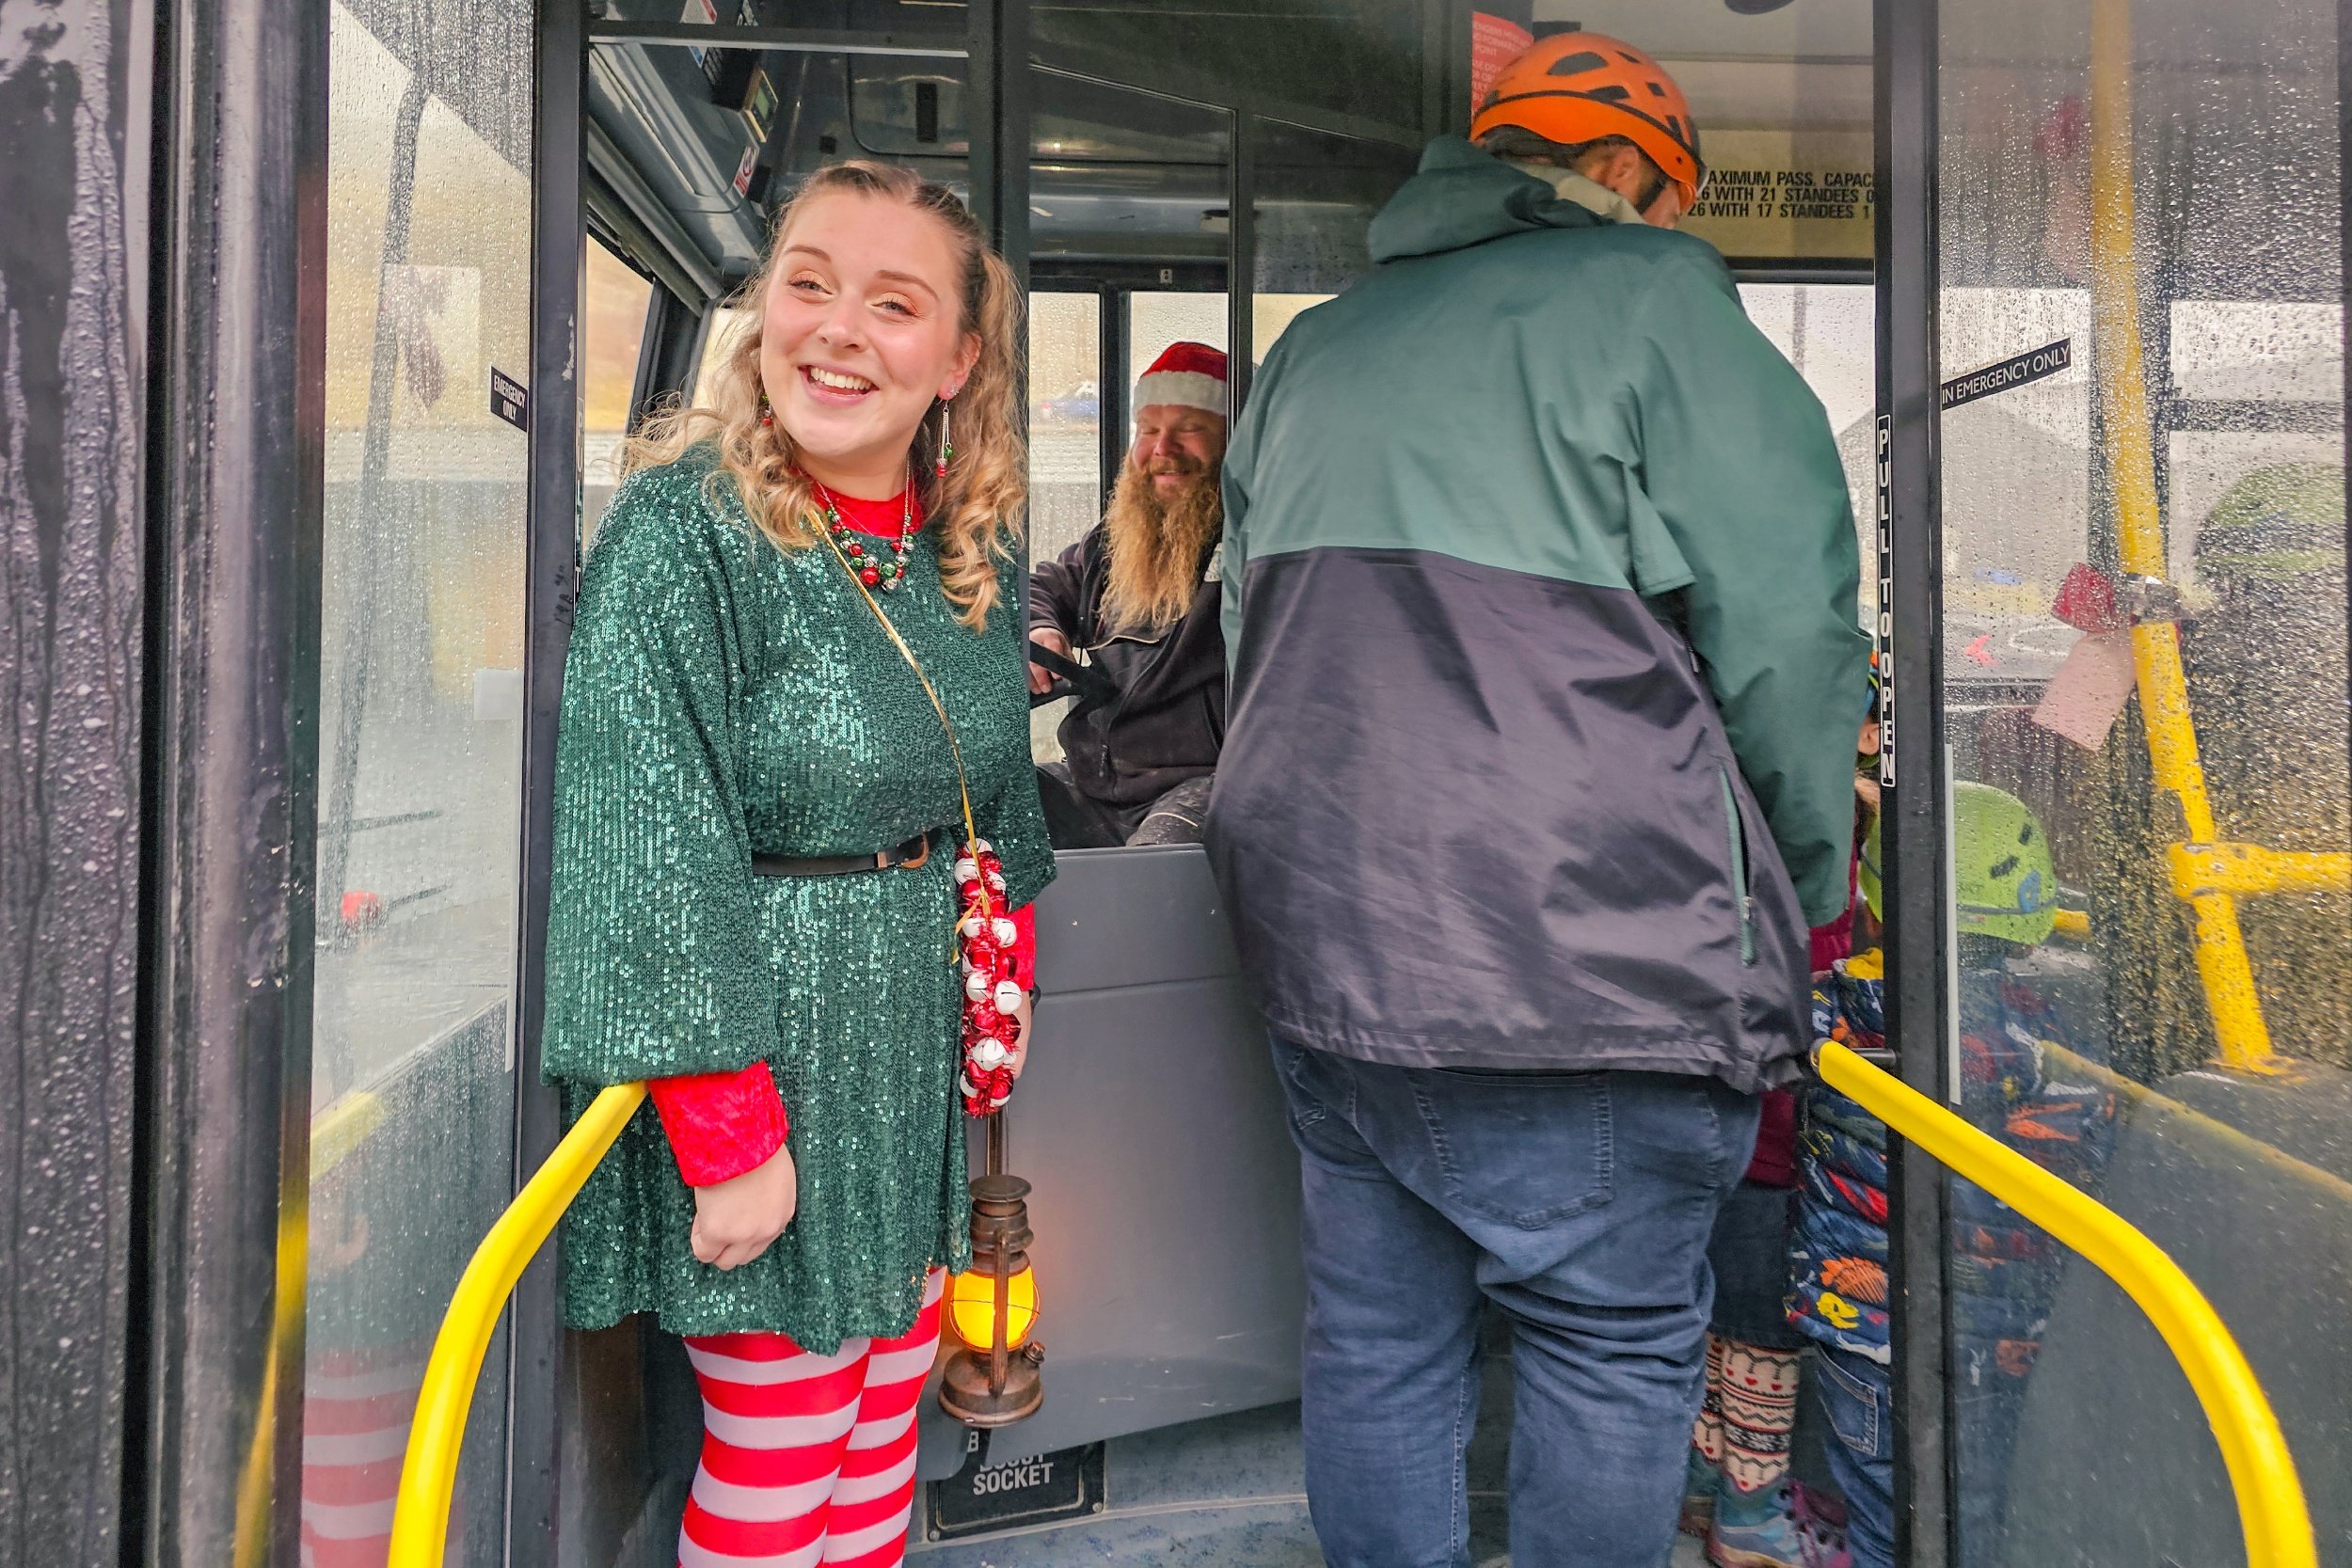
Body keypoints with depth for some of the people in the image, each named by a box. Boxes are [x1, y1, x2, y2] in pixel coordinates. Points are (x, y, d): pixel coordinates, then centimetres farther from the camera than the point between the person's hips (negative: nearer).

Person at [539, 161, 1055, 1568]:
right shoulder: (683, 534, -16)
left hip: (919, 1060, 6)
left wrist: (1004, 987, 14)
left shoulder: (969, 547, 4)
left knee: (888, 1422, 19)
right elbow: (654, 862, -19)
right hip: (766, 1059, -6)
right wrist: (731, 1140, -18)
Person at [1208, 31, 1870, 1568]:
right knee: (1617, 1346, 10)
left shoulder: (1316, 346, 18)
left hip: (1316, 929, 7)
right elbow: (1785, 629, -7)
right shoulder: (1650, 294, -2)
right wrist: (1808, 884, 7)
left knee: (1374, 1335, 17)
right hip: (1579, 958, -6)